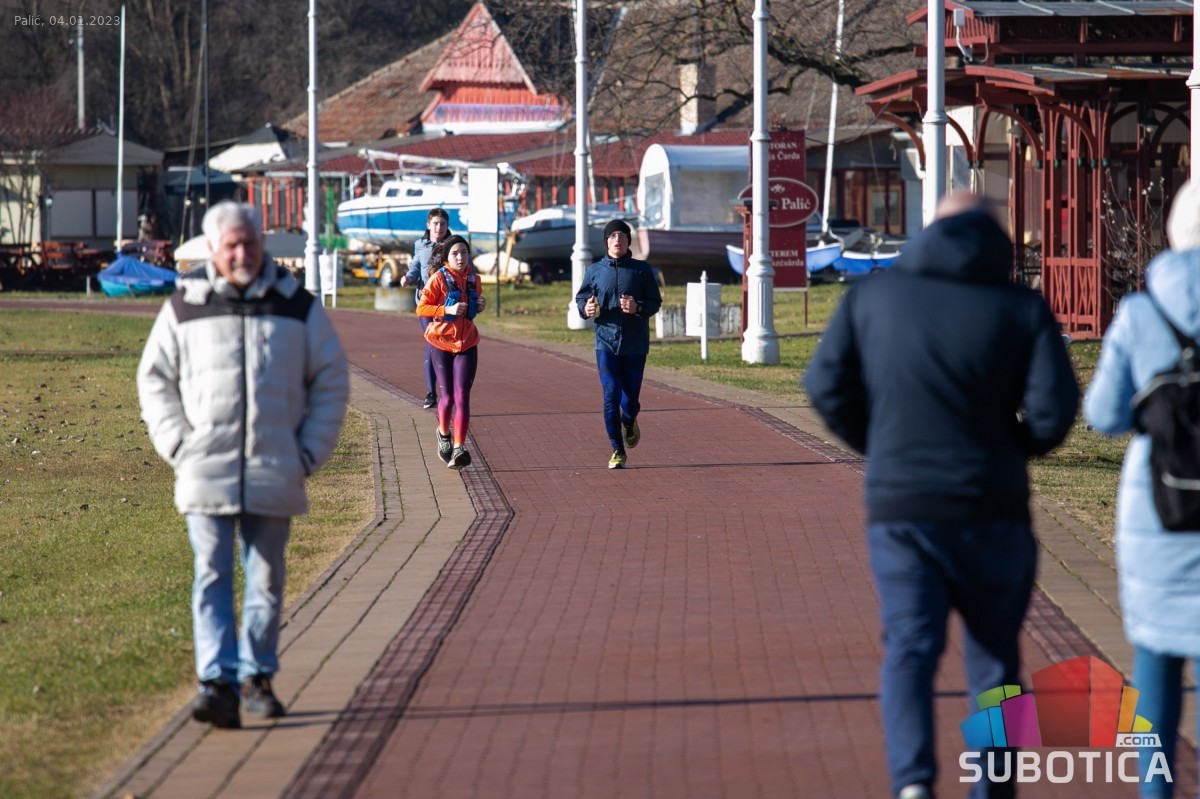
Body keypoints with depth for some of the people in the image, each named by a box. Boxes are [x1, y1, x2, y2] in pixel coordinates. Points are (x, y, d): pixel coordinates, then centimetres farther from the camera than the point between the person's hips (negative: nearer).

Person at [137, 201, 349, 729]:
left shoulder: (297, 306, 6)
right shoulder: (184, 306, 4)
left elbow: (331, 379, 11)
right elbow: (154, 378, 11)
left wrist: (311, 450, 2)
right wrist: (176, 444, -1)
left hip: (275, 472, 1)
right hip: (206, 469, -1)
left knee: (266, 580, 8)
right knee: (212, 578, -9)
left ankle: (257, 679, 19)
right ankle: (217, 683, -14)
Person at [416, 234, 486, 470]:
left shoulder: (473, 279, 4)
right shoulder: (438, 279, -10)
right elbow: (421, 308, -11)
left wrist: (480, 305, -2)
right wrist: (447, 310, -23)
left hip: (467, 344, 2)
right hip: (442, 342, -2)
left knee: (462, 396, -10)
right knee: (447, 396, 6)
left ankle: (459, 448, -14)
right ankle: (444, 434, 36)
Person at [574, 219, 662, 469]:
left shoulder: (642, 270, 3)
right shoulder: (594, 270, 6)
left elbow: (655, 302, 3)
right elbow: (580, 298, 13)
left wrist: (638, 308, -17)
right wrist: (586, 309, -10)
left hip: (635, 344, 0)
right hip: (606, 342, 0)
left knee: (630, 398, 3)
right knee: (611, 397, -8)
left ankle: (629, 424, 39)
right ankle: (617, 451, 1)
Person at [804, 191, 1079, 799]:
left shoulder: (874, 296, 4)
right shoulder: (1022, 308, -1)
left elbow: (827, 385, 3)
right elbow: (1054, 409, -10)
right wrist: (1016, 445, 11)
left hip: (898, 504, 0)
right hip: (991, 512, 0)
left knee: (909, 648, 0)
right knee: (993, 659, 15)